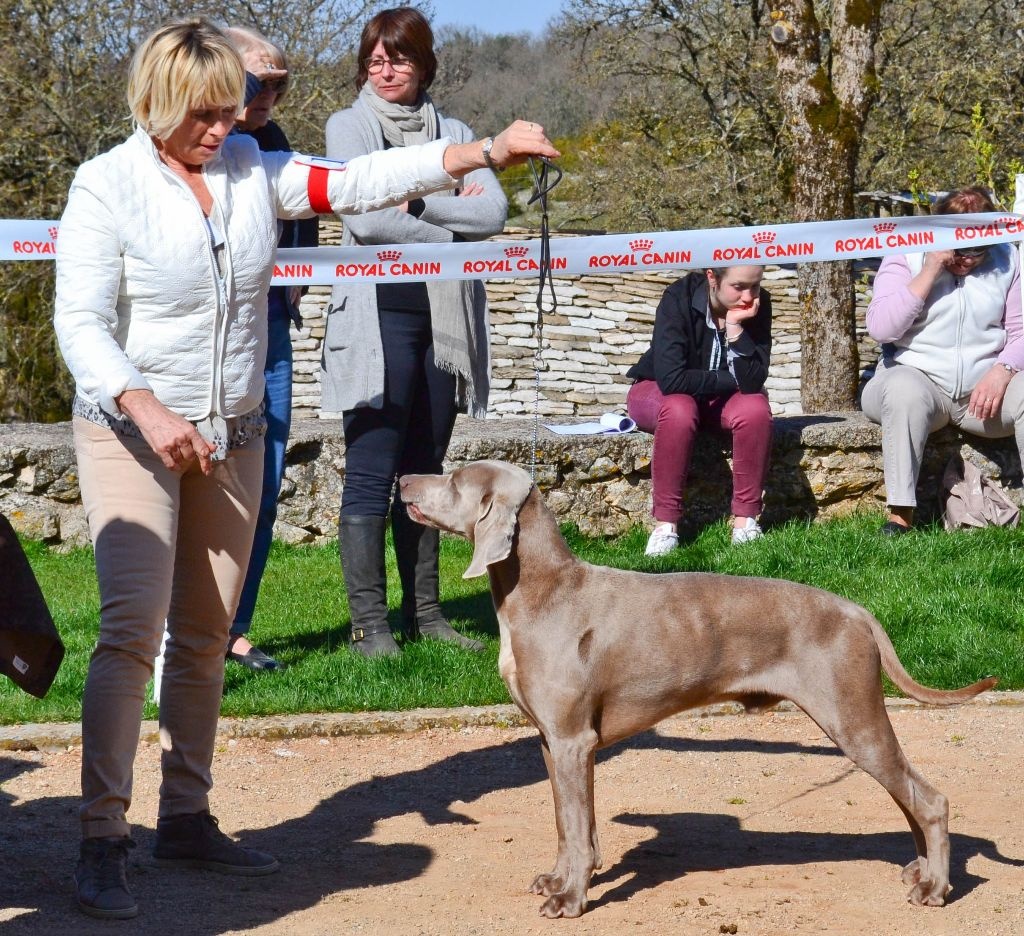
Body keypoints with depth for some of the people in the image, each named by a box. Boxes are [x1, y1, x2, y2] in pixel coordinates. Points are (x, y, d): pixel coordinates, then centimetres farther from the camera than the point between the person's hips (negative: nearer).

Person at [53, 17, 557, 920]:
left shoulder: (255, 169, 3)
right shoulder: (108, 185, -10)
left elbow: (359, 181, 0)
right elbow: (81, 321, -15)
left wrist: (489, 151, -7)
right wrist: (144, 406, -30)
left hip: (233, 435, 5)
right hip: (132, 433, -5)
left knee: (205, 636, 10)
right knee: (132, 627, -16)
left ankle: (186, 819, 21)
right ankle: (102, 843, -11)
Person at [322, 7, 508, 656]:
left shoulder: (453, 133, 16)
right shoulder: (351, 126, 5)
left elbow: (494, 213, 1)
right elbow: (364, 219, -10)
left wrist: (416, 203, -9)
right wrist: (452, 229, -4)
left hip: (445, 317, 5)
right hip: (380, 313, -5)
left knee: (425, 472, 10)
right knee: (371, 475, -7)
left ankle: (424, 613, 15)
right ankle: (370, 624, -6)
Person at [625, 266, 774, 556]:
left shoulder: (759, 304, -16)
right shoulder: (679, 298, -26)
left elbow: (752, 382, -24)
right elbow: (671, 379, -34)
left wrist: (735, 327, -34)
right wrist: (731, 380, -22)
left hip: (721, 399, 3)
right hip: (657, 393, -3)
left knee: (756, 409, -29)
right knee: (680, 409, -37)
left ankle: (745, 518, -20)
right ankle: (665, 523, -28)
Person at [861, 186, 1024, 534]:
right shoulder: (906, 257, -1)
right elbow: (880, 328, -14)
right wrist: (930, 272, -18)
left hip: (984, 387, 3)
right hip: (918, 377, -2)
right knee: (905, 391, -38)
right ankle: (900, 515, -36)